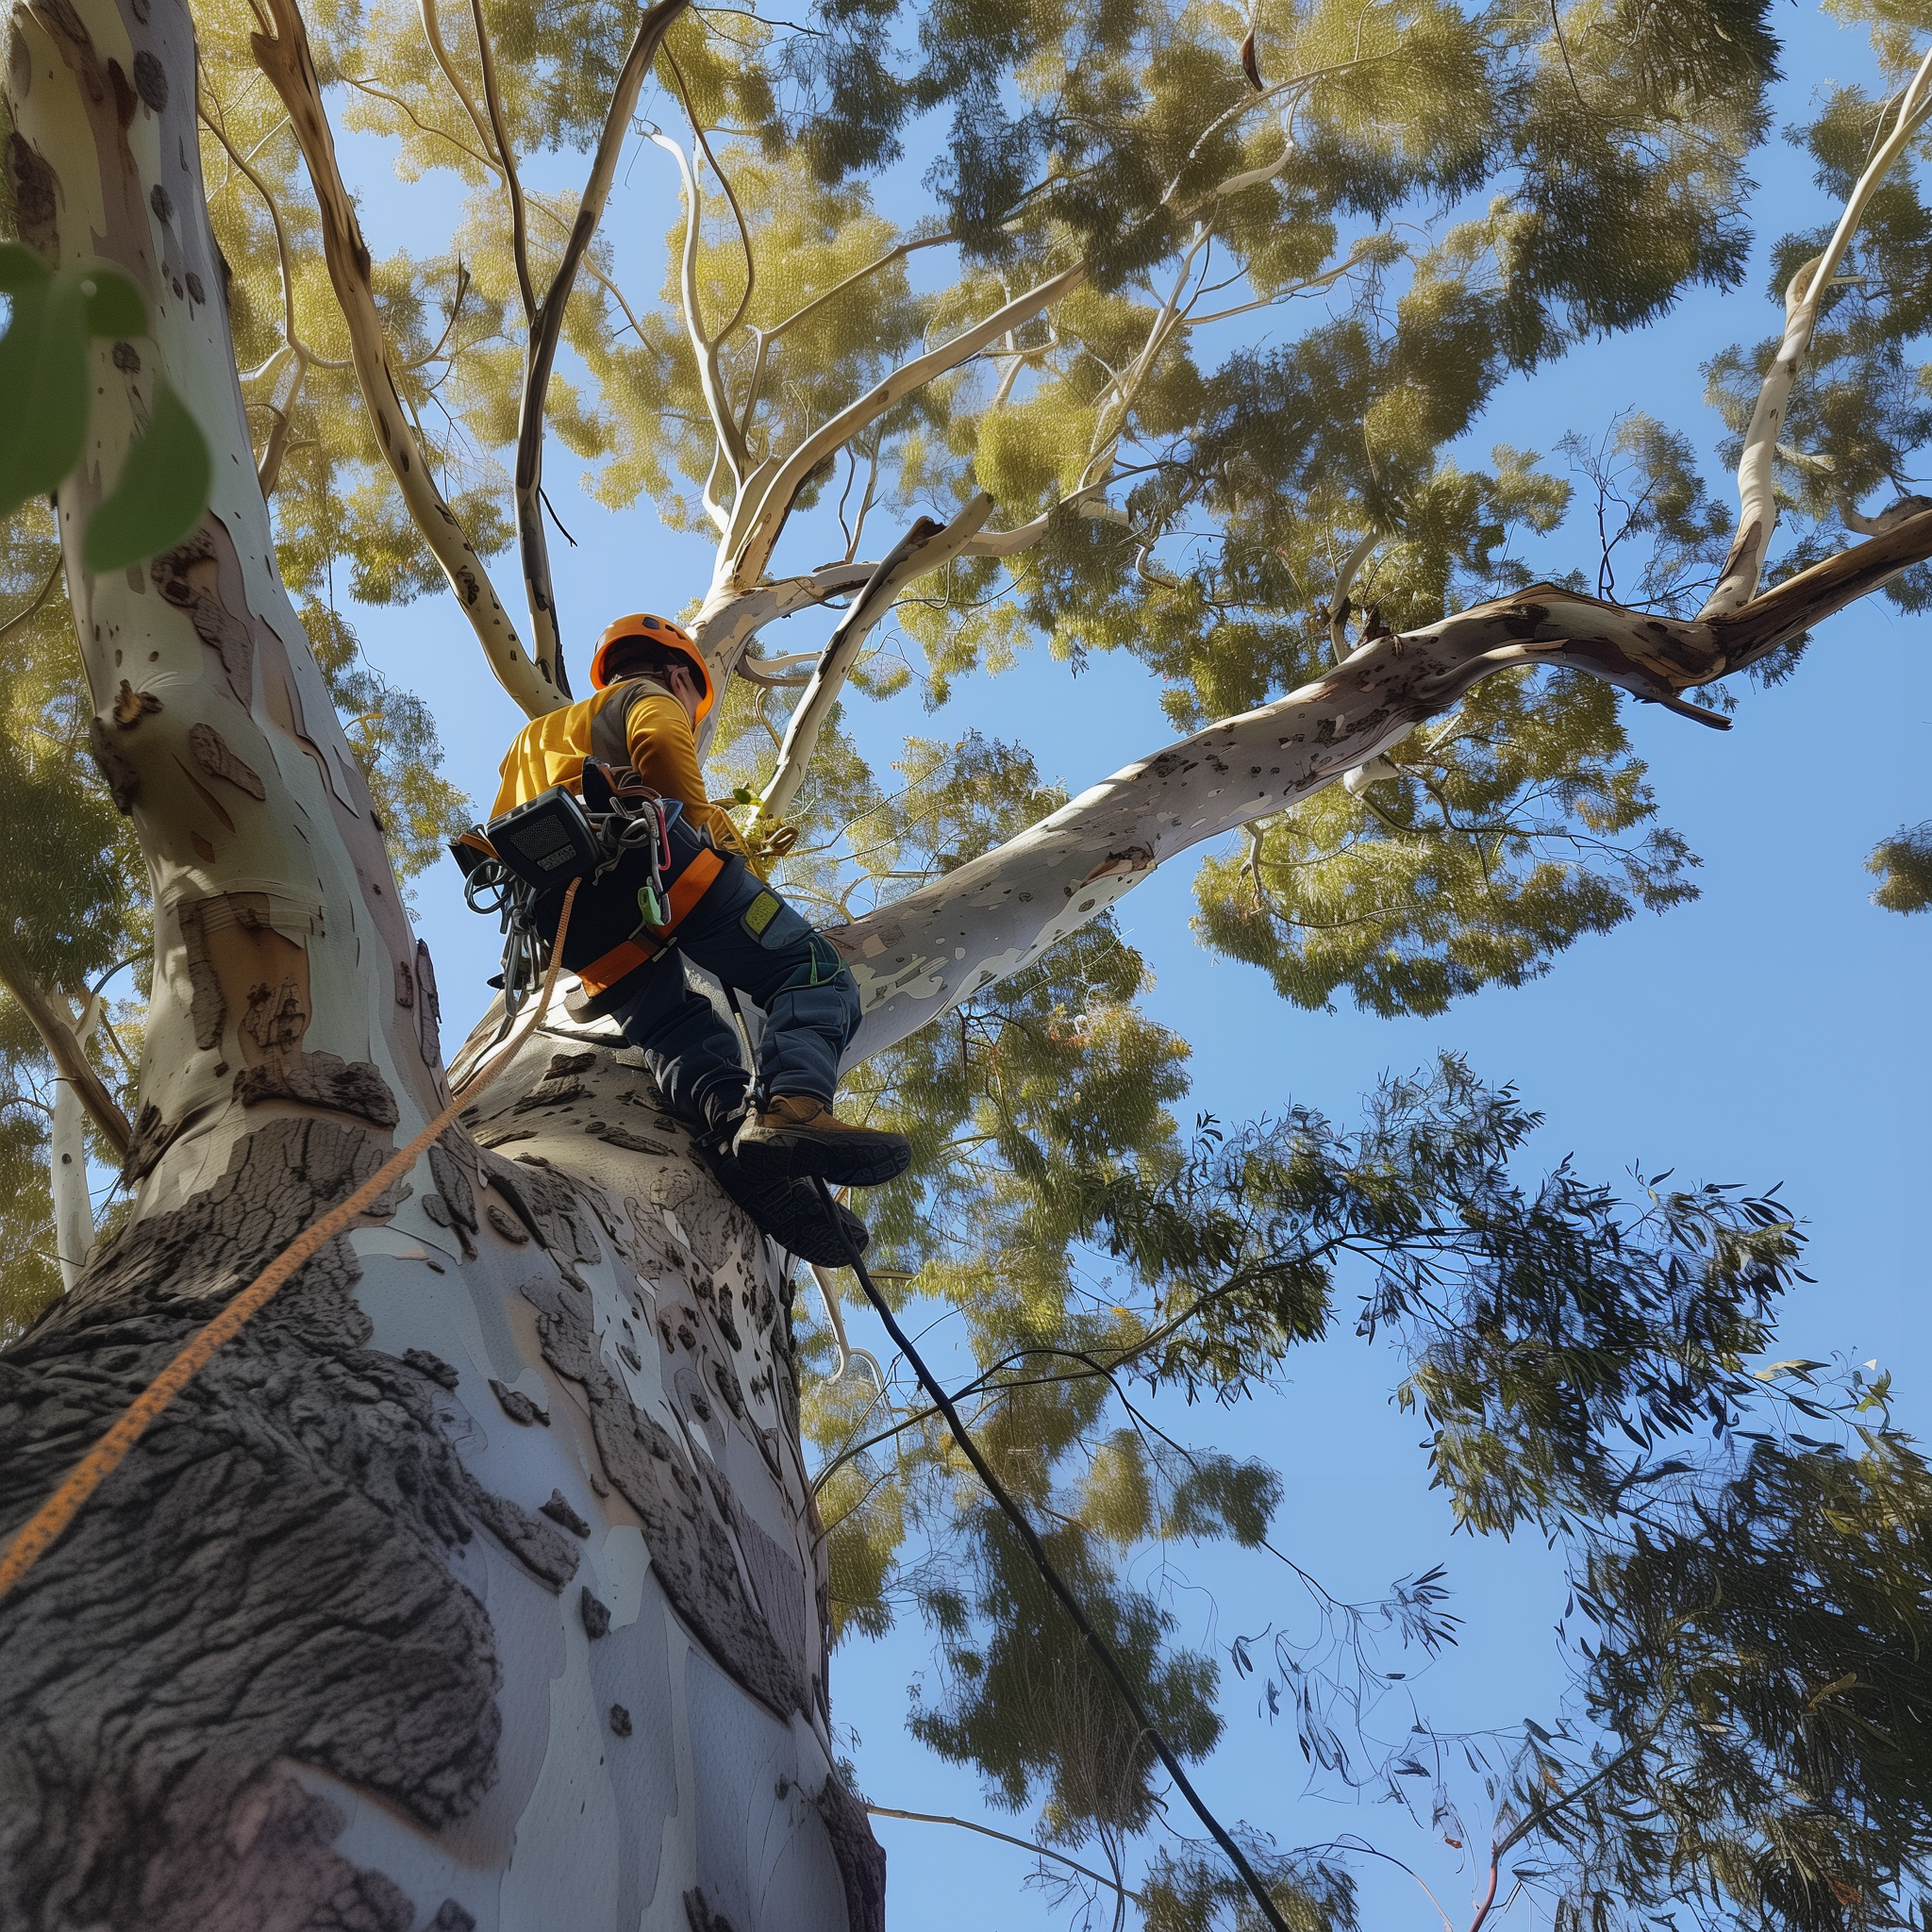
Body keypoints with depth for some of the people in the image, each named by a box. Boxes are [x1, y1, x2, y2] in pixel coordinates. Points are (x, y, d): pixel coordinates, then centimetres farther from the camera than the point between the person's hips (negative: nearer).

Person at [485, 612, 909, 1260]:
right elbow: (659, 745, -1)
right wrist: (716, 836, 4)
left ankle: (730, 1124, -37)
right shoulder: (649, 694, 24)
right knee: (813, 973, -9)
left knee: (674, 1031, -2)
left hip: (554, 911, 6)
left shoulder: (535, 735, 46)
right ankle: (791, 1103, -41)